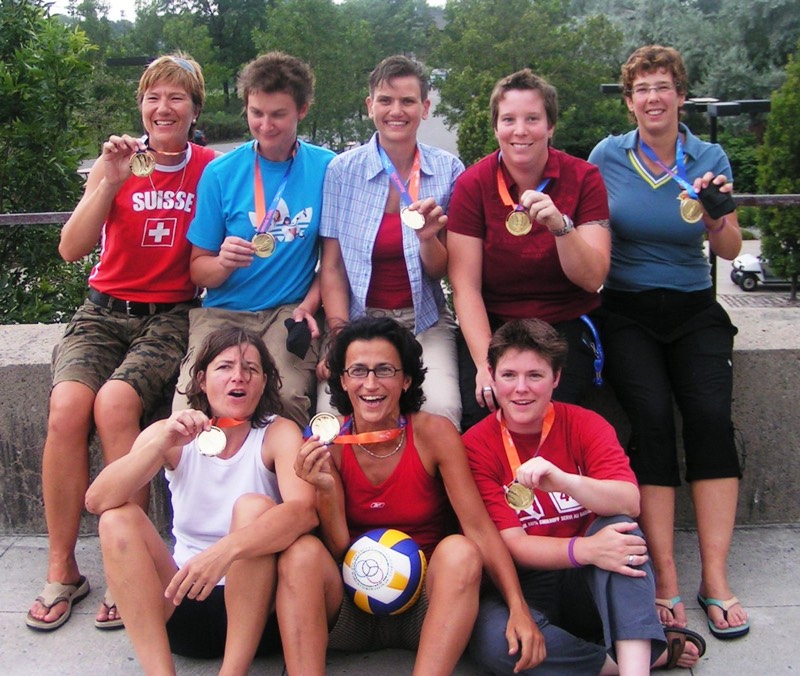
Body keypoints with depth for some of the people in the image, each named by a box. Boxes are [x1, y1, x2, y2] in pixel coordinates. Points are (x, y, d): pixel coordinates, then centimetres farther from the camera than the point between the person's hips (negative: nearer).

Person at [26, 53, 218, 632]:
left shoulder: (212, 169, 4)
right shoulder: (115, 164, 7)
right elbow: (72, 249, -4)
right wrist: (111, 183, -14)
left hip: (171, 318, -2)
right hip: (105, 312, 2)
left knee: (115, 404, -30)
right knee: (67, 406, -26)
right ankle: (62, 570, -11)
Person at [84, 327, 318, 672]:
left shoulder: (278, 433, -9)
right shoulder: (170, 435, -1)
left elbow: (304, 510, -29)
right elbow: (96, 501, -16)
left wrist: (226, 550, -44)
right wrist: (161, 444, -30)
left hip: (255, 605, -2)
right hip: (182, 598, 3)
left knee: (254, 507, -26)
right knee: (117, 518, -17)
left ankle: (233, 670, -25)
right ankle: (160, 672, -23)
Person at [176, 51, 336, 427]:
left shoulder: (327, 169, 5)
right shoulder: (221, 173, 4)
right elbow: (198, 269, 6)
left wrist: (309, 305, -7)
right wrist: (224, 263, -17)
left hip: (288, 312, 0)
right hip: (222, 312, 1)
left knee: (287, 396, -29)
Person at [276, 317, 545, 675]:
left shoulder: (434, 433, -9)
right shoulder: (328, 442, -6)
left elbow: (479, 527, -14)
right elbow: (337, 550, -7)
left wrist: (519, 608, -27)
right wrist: (325, 490, -26)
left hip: (425, 606, 0)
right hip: (352, 608, 1)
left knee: (460, 550, -30)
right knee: (302, 551, -26)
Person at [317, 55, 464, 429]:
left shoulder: (447, 169, 1)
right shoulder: (343, 170, -1)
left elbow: (441, 273, 2)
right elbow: (332, 267, 2)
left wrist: (428, 237, -19)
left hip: (424, 321, 1)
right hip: (358, 318, 0)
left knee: (441, 410, -26)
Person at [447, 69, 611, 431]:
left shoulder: (583, 178, -2)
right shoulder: (472, 184, -3)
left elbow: (592, 278, -8)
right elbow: (465, 286, -8)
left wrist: (560, 225, -26)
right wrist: (485, 362, -20)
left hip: (566, 325, 0)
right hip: (492, 327, 0)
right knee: (480, 411, -25)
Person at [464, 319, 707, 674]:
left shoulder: (584, 425, -3)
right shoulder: (476, 446, -8)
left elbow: (630, 504, -19)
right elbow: (510, 542, -14)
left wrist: (561, 479, -39)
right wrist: (584, 549, -32)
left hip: (590, 588, 1)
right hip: (524, 588, -1)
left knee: (619, 526, -27)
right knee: (491, 636, -33)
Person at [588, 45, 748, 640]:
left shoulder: (710, 158, 4)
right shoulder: (607, 157, 2)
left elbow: (730, 250, -2)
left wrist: (716, 216, -22)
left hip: (694, 311, 1)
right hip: (627, 312, -1)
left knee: (711, 415, -20)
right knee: (653, 417, -22)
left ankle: (715, 580, -12)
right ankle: (665, 579, -15)